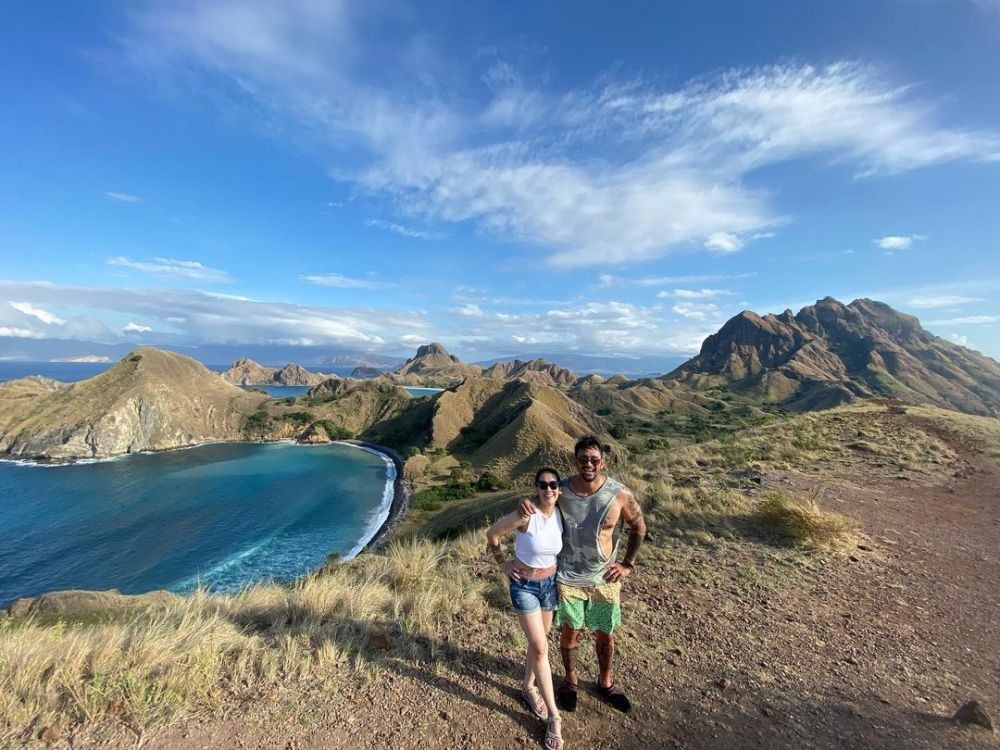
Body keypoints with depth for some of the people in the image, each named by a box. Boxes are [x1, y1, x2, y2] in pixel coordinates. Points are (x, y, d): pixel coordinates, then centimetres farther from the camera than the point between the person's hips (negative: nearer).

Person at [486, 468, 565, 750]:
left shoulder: (561, 514, -11)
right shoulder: (526, 514, -28)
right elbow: (491, 533, -14)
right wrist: (503, 563, -8)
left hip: (549, 583, 5)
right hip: (524, 586, -5)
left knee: (538, 641, 20)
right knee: (540, 648, 0)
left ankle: (528, 688, 46)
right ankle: (554, 716, 19)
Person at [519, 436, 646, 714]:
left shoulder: (620, 494, -18)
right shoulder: (560, 490, -17)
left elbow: (639, 527, 0)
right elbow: (539, 507, 1)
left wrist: (628, 564, -2)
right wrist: (524, 505, -23)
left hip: (604, 579, 1)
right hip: (567, 578, 0)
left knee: (605, 636, 20)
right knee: (569, 632, 18)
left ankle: (605, 681, 49)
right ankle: (570, 679, 47)